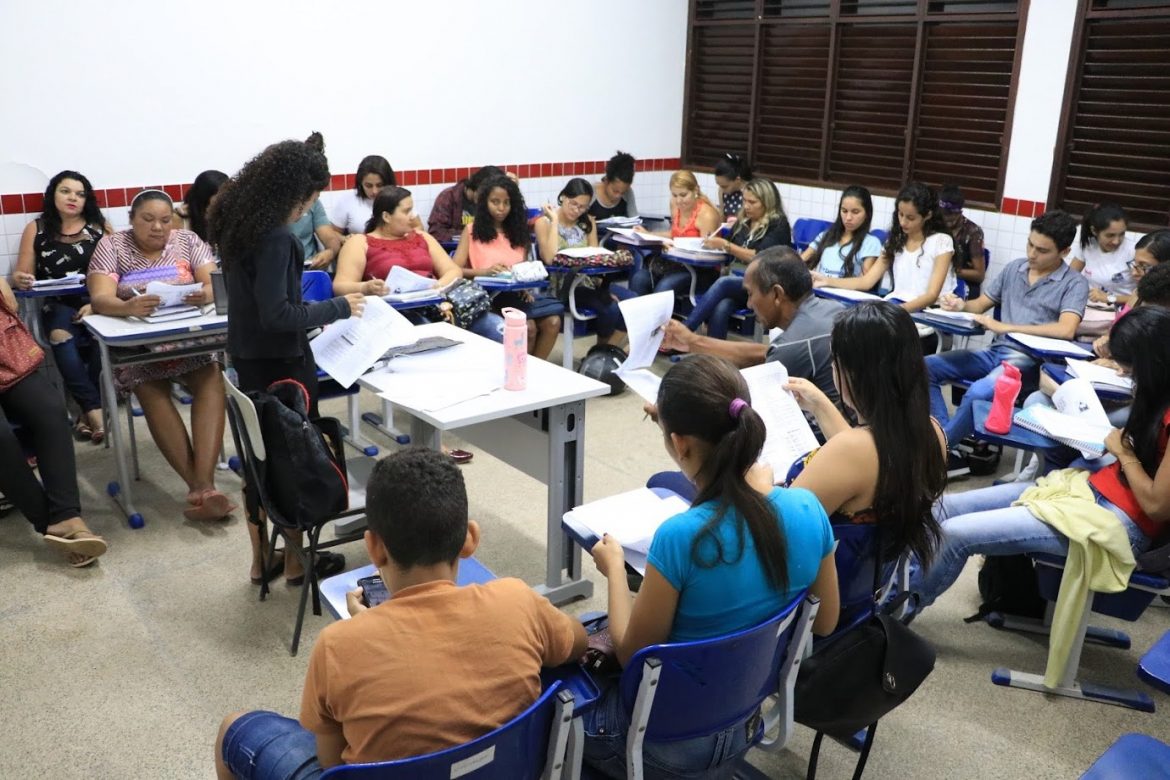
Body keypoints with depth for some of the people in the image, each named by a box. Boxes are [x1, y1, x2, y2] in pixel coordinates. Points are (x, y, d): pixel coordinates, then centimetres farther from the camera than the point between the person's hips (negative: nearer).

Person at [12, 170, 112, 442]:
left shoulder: (100, 226, 9)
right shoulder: (36, 229, 11)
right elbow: (21, 275, 10)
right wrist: (20, 280, -16)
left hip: (97, 303, -1)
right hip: (57, 305, 1)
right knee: (61, 335, -33)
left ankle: (87, 412, -22)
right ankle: (95, 409, -32)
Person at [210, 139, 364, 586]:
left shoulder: (239, 223, 5)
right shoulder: (274, 237, -24)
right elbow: (276, 314, -26)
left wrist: (311, 313, 13)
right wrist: (337, 308, -17)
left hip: (248, 358, 9)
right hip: (280, 362, -9)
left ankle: (262, 560, 29)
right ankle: (296, 562, 22)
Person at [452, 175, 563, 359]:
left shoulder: (518, 231, 20)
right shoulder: (472, 231, 7)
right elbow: (455, 270, -3)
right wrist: (485, 271, -20)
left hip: (518, 292, 4)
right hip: (489, 294, -4)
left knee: (553, 321, -24)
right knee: (528, 326, -30)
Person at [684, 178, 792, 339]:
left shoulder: (778, 225, -1)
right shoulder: (743, 221, 17)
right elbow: (731, 255, 23)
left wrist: (725, 245, -15)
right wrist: (716, 243, 1)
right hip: (735, 279, 5)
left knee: (723, 283, -34)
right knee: (720, 309, -32)